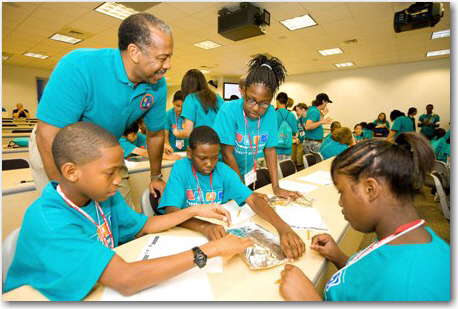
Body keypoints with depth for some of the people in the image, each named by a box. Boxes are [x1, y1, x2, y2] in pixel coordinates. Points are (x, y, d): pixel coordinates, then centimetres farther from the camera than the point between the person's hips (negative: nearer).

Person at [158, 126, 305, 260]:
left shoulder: (223, 171, -7)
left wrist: (282, 227, -32)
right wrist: (205, 227, -39)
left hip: (220, 230, 2)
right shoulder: (181, 168, -12)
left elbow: (253, 199, -16)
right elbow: (172, 212, -21)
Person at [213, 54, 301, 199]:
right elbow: (227, 154, -21)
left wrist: (276, 187, -10)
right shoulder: (228, 111, -25)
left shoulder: (270, 112, -13)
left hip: (248, 173, 4)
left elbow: (270, 149, -7)